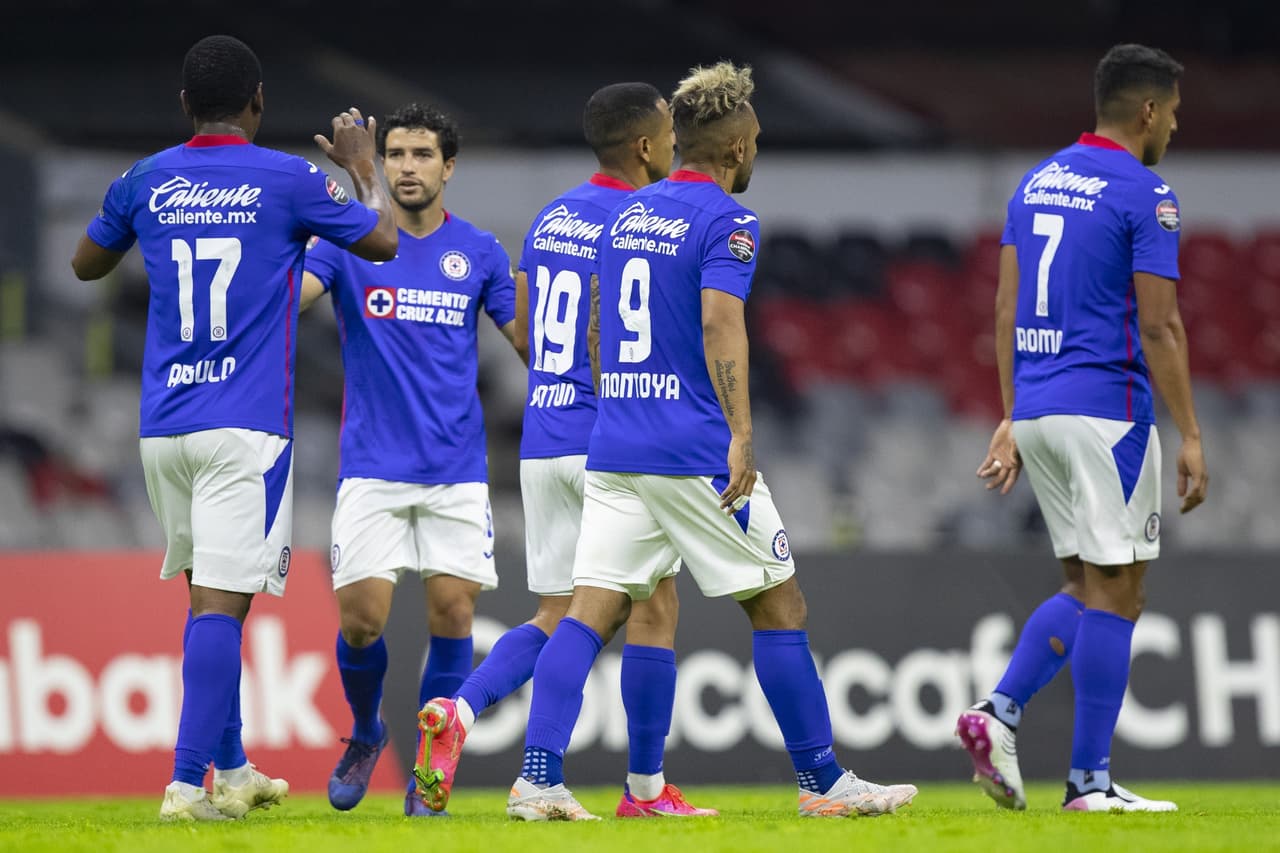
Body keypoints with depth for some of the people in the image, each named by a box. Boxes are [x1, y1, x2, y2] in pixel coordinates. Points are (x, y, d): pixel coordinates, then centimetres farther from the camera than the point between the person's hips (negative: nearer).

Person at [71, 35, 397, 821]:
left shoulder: (145, 184, 5)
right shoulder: (290, 181, -5)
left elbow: (86, 264, 24)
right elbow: (385, 242, 10)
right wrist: (364, 168, 27)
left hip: (163, 425, 5)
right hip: (246, 425, -5)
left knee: (210, 594, 17)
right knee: (220, 602, -8)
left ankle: (232, 770, 25)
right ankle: (188, 782, -16)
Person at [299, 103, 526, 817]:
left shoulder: (478, 251, 6)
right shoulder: (350, 242, 1)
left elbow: (532, 341, 10)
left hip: (456, 469, 1)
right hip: (373, 467, -1)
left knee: (453, 612, -7)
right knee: (362, 616, -9)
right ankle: (366, 735, 20)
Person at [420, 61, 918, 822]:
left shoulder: (626, 215, 16)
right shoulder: (726, 222, -7)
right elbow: (720, 323, -21)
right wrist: (742, 433, -27)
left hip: (615, 446, 7)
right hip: (696, 450, -7)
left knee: (591, 611, 0)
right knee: (779, 606, 5)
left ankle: (538, 778, -14)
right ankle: (823, 781, 10)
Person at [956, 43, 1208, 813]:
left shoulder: (1037, 183, 13)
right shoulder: (1146, 195, -10)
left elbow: (1006, 310, 13)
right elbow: (1158, 325, -14)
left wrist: (1012, 420, 16)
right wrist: (1191, 438, -10)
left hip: (1037, 408, 8)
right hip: (1107, 410, -8)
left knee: (1088, 588, 16)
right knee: (1114, 592, -1)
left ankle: (999, 712, -3)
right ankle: (1090, 780, -1)